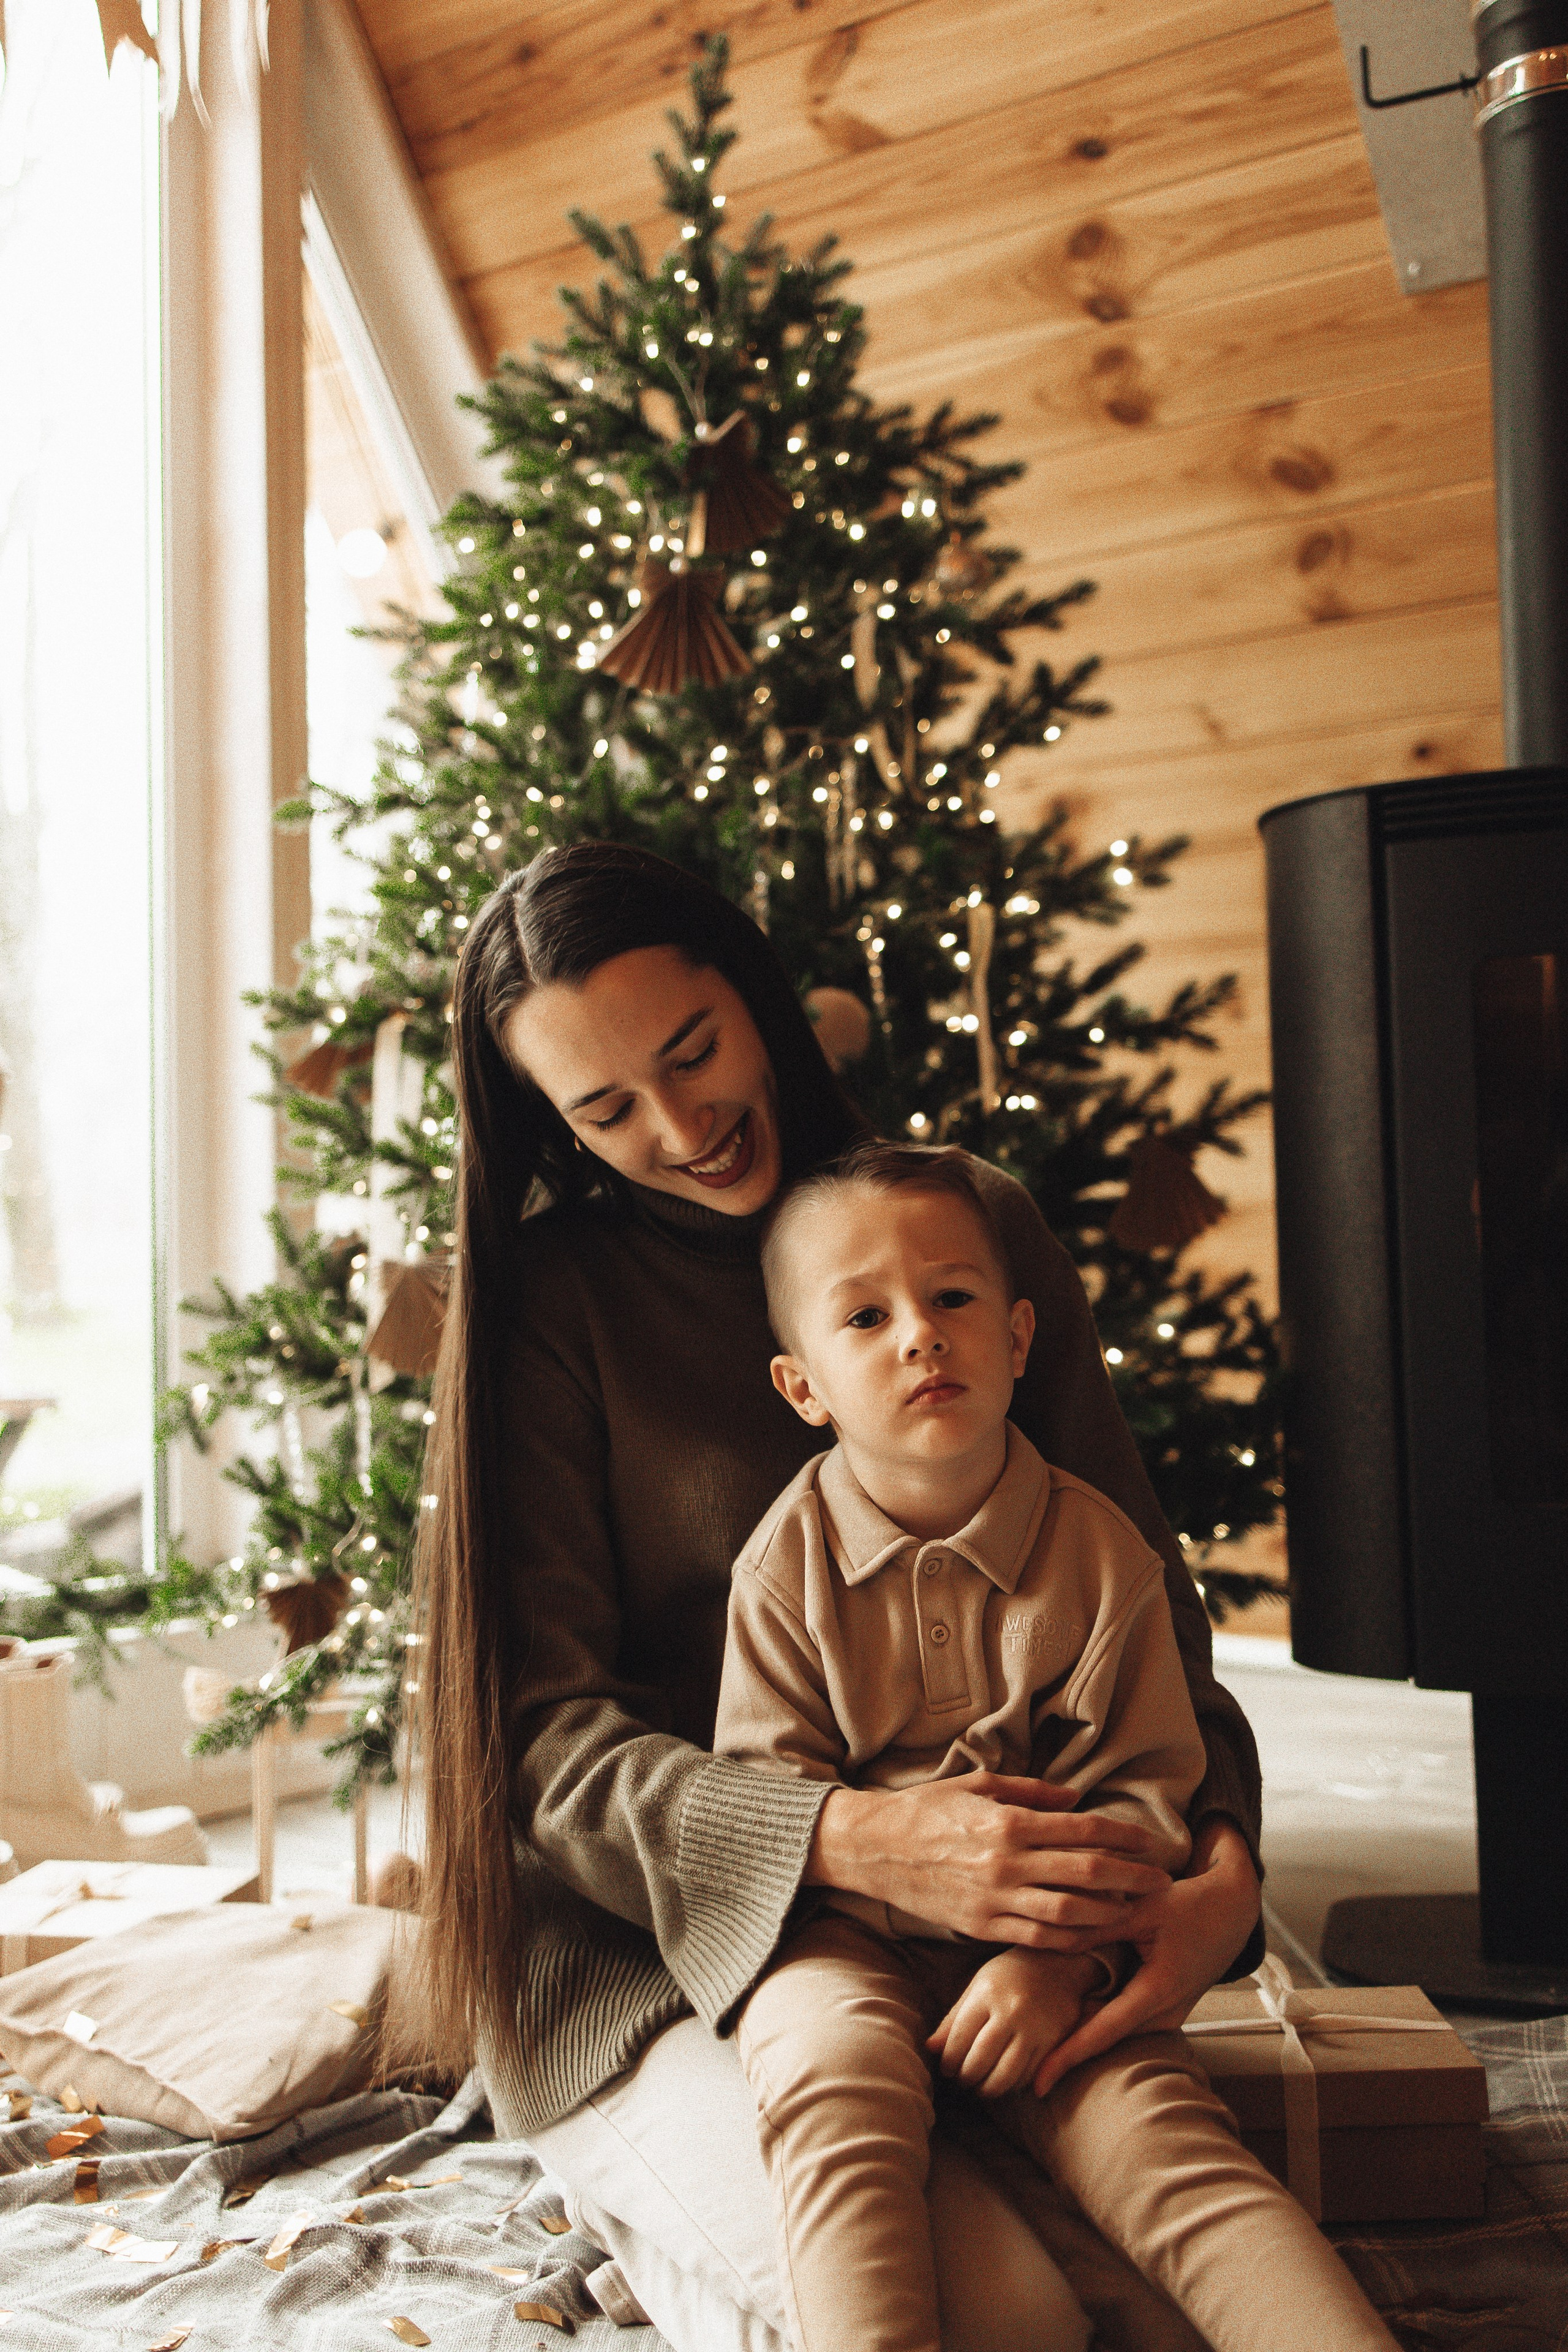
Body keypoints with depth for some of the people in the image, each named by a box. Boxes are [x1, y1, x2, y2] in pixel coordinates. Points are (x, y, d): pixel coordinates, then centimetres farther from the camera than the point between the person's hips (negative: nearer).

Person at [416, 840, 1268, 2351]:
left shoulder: (979, 1226, 2)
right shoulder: (549, 1304, -8)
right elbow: (550, 1734, -13)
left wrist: (1221, 1857, -18)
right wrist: (853, 1842, -30)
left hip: (957, 1926, 4)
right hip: (643, 1953, -3)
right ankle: (668, 2207, 8)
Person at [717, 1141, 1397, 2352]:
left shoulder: (1100, 1552, -4)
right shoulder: (785, 1561, -4)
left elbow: (1140, 1793, -3)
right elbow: (769, 1790, -2)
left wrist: (1058, 1955, -20)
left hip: (1047, 1944, 1)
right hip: (845, 1942, 0)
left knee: (1159, 2129, -23)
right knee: (836, 2080, -32)